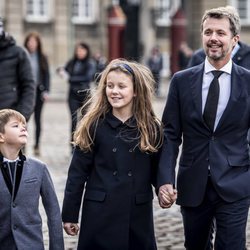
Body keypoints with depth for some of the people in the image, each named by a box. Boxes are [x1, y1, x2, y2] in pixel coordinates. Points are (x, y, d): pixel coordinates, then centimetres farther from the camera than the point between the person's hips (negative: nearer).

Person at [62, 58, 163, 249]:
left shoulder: (151, 128, 3)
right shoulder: (94, 125, -1)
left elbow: (156, 169, 7)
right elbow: (78, 171, 0)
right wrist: (70, 214, -1)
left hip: (138, 213, 1)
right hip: (100, 212, -1)